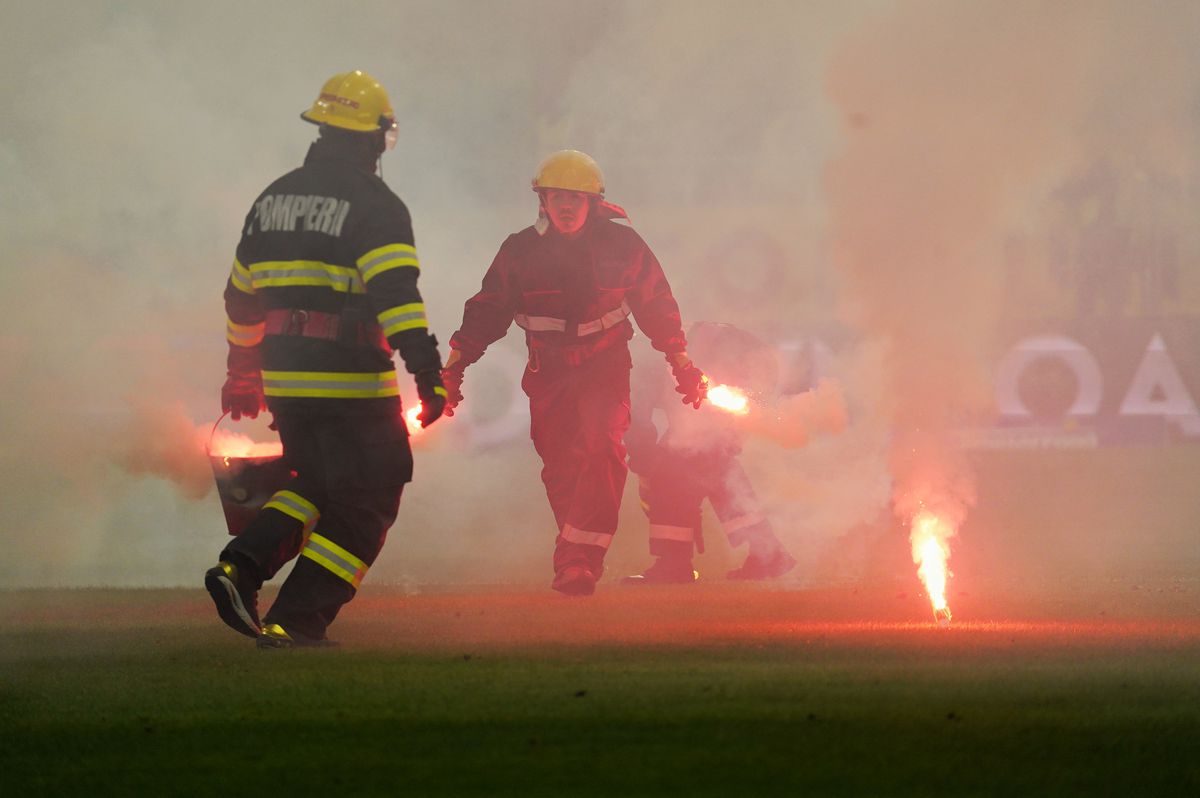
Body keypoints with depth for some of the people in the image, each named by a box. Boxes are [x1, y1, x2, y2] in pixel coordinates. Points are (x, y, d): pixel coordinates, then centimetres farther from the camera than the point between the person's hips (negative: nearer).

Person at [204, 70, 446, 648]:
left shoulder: (274, 197, 14)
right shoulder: (375, 206, -8)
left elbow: (242, 295, 21)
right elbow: (396, 294, -22)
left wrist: (241, 373, 32)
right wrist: (426, 368, -25)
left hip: (283, 378, 7)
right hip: (351, 380, -7)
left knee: (317, 483, 24)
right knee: (365, 500, 3)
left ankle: (241, 567, 2)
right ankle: (295, 622, -4)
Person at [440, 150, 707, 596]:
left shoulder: (622, 245, -3)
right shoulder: (520, 251, -2)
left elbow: (656, 306, 9)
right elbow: (487, 311, 5)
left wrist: (682, 365, 14)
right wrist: (454, 366, -2)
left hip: (605, 369, -2)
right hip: (548, 374, 2)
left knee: (602, 452, -21)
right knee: (560, 471, 0)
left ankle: (579, 559, -26)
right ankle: (576, 558, 16)